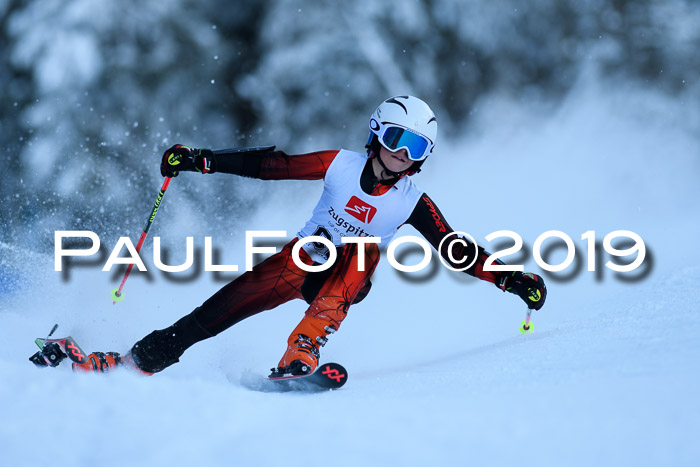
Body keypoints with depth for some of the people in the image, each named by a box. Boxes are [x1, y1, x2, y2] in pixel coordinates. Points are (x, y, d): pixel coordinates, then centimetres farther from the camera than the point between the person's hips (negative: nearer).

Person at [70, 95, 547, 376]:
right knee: (228, 302, -18)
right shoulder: (342, 165, -8)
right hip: (302, 257, 1)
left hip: (348, 277, -1)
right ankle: (140, 359, -13)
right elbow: (272, 165, -8)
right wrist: (201, 160, -13)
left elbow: (457, 250, -6)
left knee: (362, 252, -35)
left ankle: (302, 355, -48)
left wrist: (511, 279, -18)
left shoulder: (413, 202, -7)